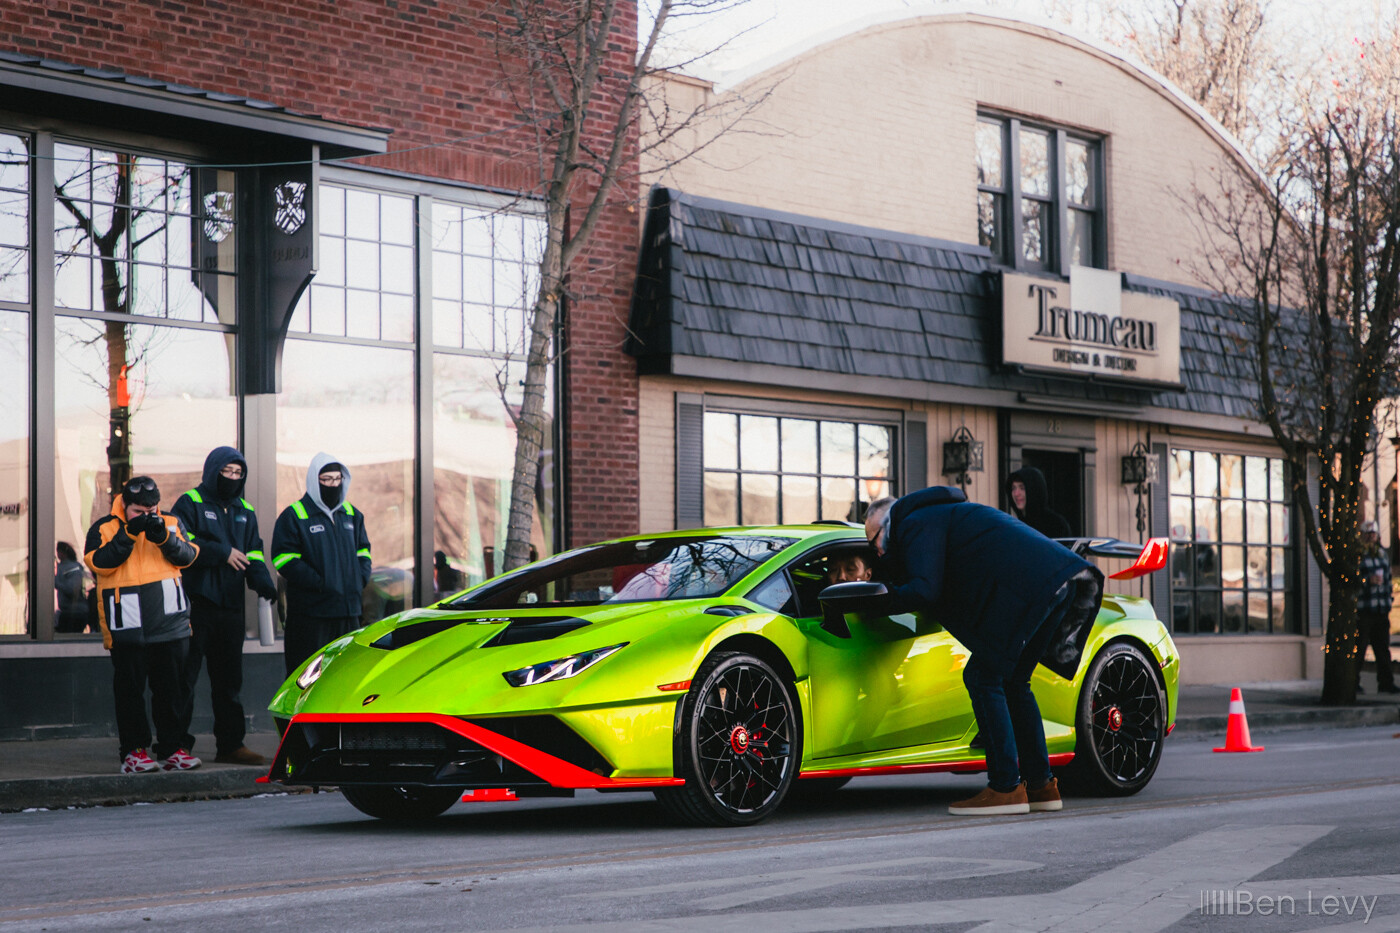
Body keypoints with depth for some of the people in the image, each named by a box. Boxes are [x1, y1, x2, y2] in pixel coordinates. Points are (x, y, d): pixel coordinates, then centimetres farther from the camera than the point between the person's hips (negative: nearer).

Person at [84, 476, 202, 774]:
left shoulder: (171, 523, 9)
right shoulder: (105, 528, 0)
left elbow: (187, 557, 1)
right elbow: (98, 563, -13)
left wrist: (164, 538, -16)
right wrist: (129, 534, -20)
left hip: (170, 623, 3)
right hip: (127, 625, -3)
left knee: (171, 688, 7)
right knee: (130, 689, 0)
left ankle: (172, 748, 13)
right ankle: (133, 751, 4)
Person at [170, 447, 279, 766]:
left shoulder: (245, 512, 17)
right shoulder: (190, 504, -2)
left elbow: (253, 554, 14)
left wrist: (263, 583, -5)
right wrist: (223, 553, -16)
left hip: (230, 606, 6)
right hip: (195, 604, -6)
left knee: (229, 678, 11)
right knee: (185, 676, -5)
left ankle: (231, 744, 16)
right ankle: (177, 744, 0)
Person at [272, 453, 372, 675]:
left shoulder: (352, 515, 15)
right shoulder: (293, 516, -4)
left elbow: (363, 551, 22)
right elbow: (286, 561, -11)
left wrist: (359, 580, 1)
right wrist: (321, 584, -18)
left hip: (348, 611, 6)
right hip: (309, 613, -6)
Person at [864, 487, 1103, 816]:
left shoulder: (917, 524, 2)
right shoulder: (942, 514, 33)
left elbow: (924, 591, -10)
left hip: (1026, 586, -10)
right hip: (1060, 577, 10)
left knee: (983, 678, -4)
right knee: (1012, 682, 17)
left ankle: (1006, 787, -8)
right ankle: (1040, 785, 16)